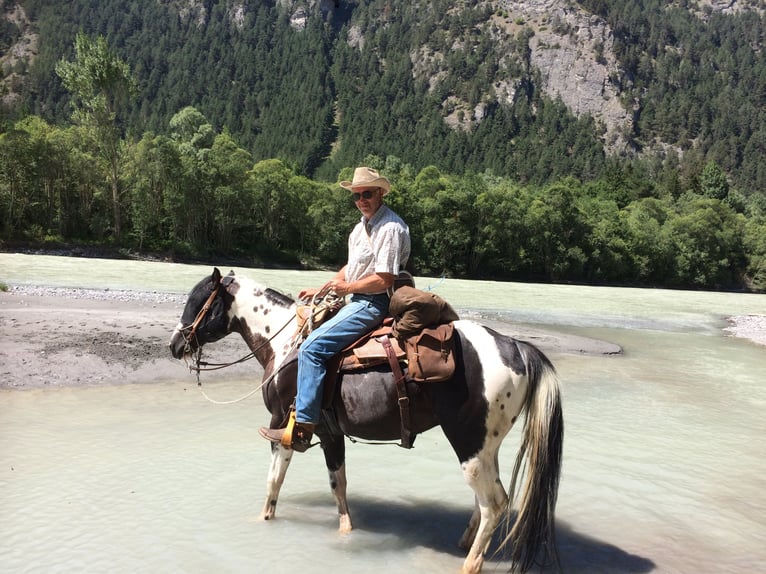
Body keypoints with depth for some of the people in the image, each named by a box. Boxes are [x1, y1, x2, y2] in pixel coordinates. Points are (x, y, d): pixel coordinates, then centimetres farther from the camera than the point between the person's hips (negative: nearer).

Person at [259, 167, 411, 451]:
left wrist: (347, 287, -11)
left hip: (374, 303, -11)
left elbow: (384, 280, -23)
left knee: (312, 347, -22)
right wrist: (320, 290, 15)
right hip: (357, 299, 11)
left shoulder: (390, 227, -16)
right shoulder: (363, 223, 16)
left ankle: (301, 429, -21)